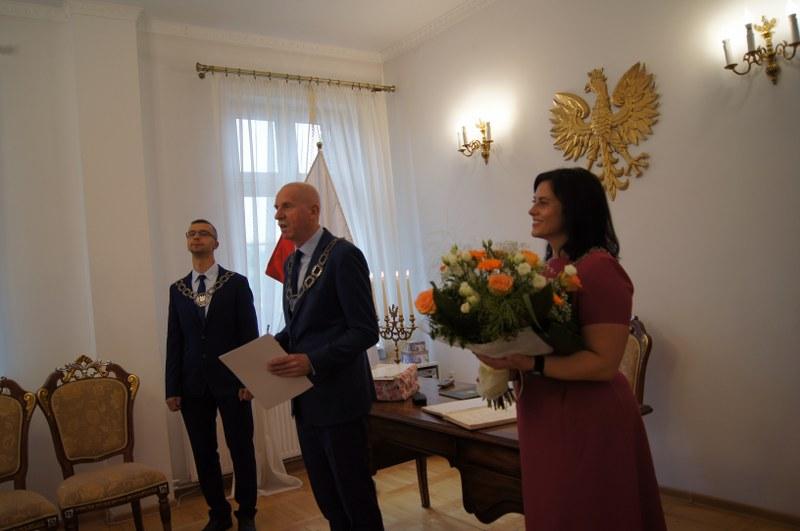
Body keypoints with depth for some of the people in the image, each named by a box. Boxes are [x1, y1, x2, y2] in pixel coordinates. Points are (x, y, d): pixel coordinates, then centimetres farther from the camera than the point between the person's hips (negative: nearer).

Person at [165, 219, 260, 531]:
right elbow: (174, 341, 7)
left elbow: (250, 334, -3)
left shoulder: (236, 283, 0)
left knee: (241, 450, 5)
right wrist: (172, 388, 3)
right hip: (193, 384, 3)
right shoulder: (177, 289, 9)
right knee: (204, 454, 9)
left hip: (230, 380, -3)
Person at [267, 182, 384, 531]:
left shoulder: (344, 256, -14)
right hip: (306, 398, 8)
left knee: (356, 495, 6)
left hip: (338, 396, -8)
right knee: (325, 495, 18)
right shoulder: (292, 263, 12)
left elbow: (365, 331, -18)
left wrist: (313, 361, -26)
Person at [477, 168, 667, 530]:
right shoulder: (549, 267, 6)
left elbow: (604, 363, -23)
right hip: (545, 417, 8)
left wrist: (530, 365, -27)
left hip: (588, 420, -8)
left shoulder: (598, 268, -19)